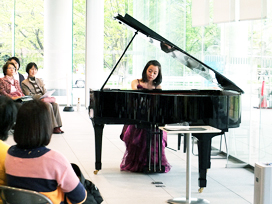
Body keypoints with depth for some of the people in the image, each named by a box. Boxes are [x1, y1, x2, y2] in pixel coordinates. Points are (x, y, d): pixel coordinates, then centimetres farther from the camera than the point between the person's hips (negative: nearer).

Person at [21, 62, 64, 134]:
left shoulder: (40, 81, 23)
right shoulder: (24, 83, 3)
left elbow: (45, 92, 16)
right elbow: (29, 96, -9)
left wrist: (46, 98, -8)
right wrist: (41, 97, -20)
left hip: (43, 100, 6)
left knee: (55, 104, -25)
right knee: (49, 105, -32)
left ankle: (58, 126, -29)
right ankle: (53, 127, -31)